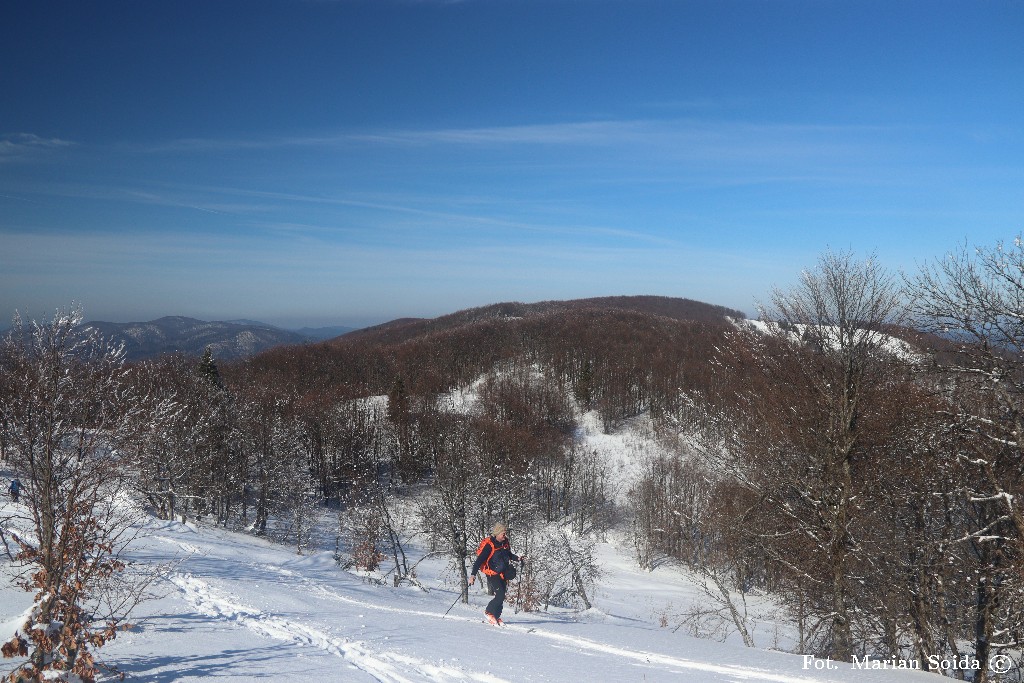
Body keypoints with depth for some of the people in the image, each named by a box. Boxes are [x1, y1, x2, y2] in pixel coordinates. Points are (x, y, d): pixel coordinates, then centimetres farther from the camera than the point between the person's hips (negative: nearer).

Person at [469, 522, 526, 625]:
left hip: (503, 574, 7)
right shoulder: (489, 545, -17)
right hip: (492, 574, -7)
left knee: (502, 597, 7)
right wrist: (473, 574, -22)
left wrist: (518, 558, 7)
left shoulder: (505, 543, 5)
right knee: (500, 595, -16)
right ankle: (489, 612, 4)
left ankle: (496, 617, 19)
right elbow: (479, 560, -17)